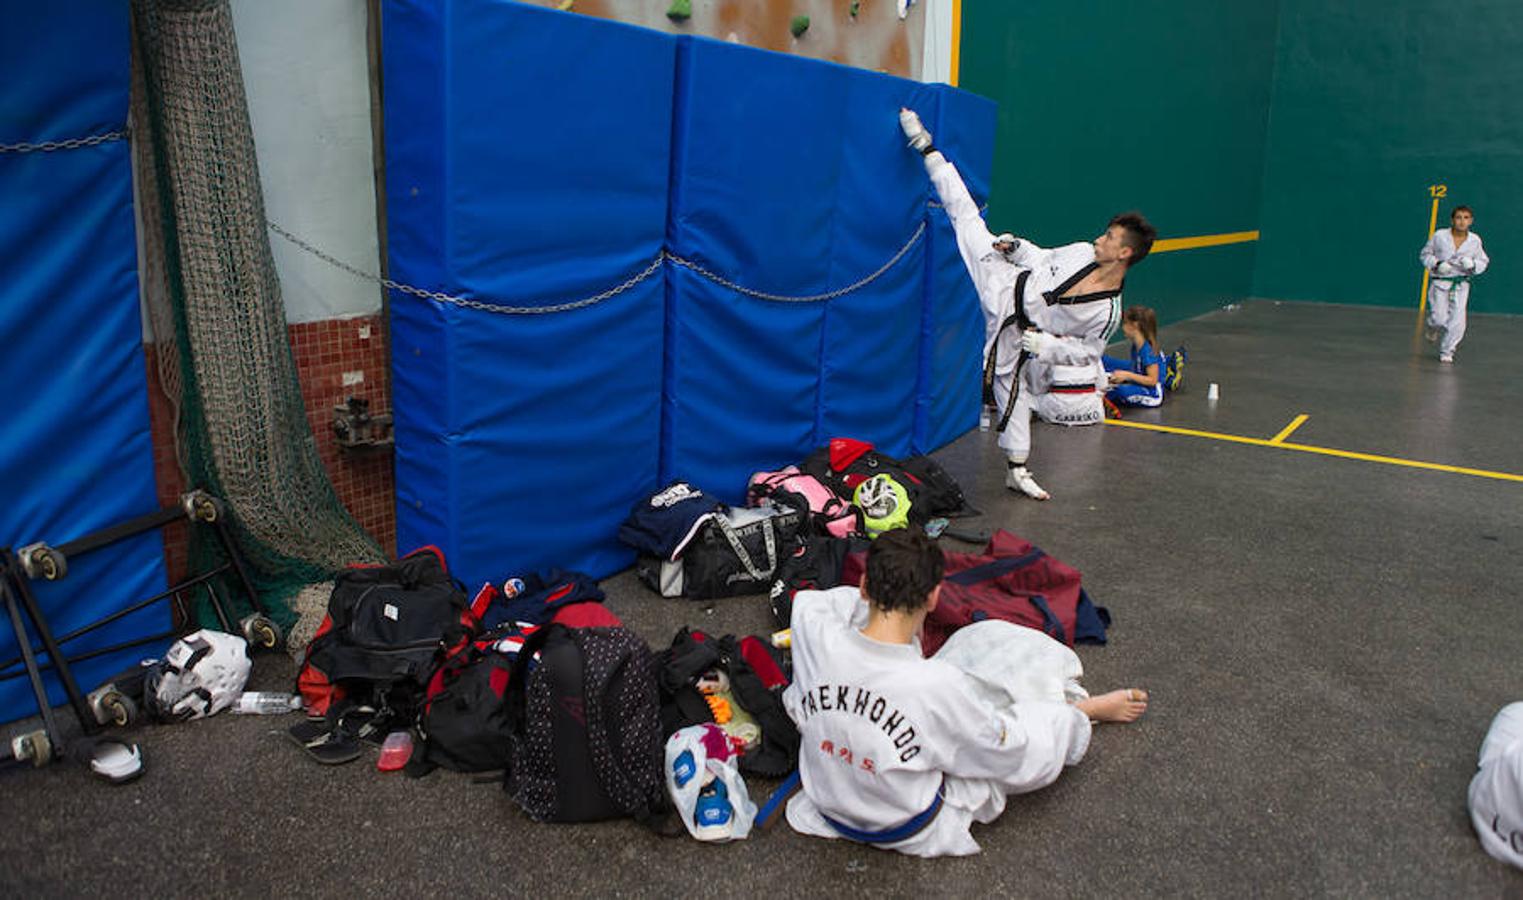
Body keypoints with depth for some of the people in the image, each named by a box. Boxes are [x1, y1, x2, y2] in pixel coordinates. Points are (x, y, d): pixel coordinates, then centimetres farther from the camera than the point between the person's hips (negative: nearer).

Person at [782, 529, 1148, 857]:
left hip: (825, 806, 4)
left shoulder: (814, 632, -26)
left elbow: (806, 598, 1)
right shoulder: (937, 687, -35)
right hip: (909, 830, -4)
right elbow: (1008, 751, -16)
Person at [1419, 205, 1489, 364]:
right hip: (1440, 283, -2)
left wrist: (1472, 265, -11)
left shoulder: (1475, 240, -1)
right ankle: (1433, 330, 27)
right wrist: (1436, 264, -14)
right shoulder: (1440, 236, -7)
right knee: (1439, 318, -12)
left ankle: (1446, 351, 15)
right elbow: (1425, 254, 4)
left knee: (1457, 321, -5)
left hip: (1461, 285, 2)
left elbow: (1484, 261, 11)